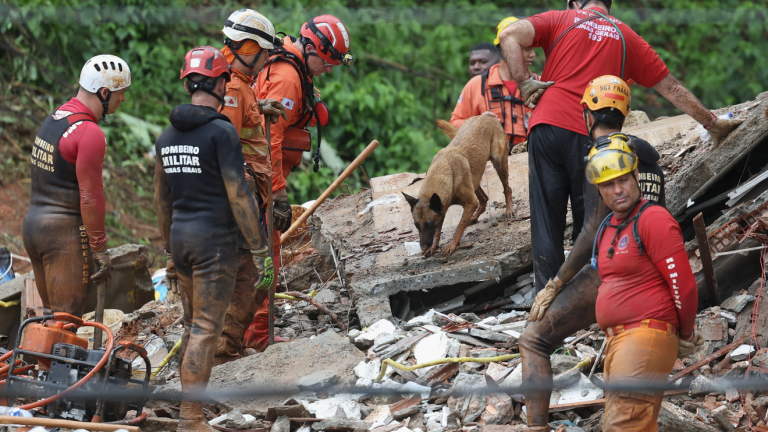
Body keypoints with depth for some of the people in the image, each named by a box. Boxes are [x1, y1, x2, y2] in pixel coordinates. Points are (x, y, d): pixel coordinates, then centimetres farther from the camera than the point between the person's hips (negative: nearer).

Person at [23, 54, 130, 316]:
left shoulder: (53, 119, 13)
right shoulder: (90, 133, -16)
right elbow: (90, 197, -18)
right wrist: (100, 248, -12)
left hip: (33, 224, 9)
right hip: (65, 233, -9)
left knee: (52, 316, 14)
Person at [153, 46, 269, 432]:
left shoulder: (167, 136, 10)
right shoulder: (221, 131, -13)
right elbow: (238, 194, -15)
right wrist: (258, 246, -10)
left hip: (181, 236, 7)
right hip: (215, 239, -7)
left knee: (192, 323, 18)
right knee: (206, 328, -5)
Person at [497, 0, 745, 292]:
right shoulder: (626, 38, 17)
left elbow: (509, 35, -5)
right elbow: (671, 88, 21)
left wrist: (525, 84, -2)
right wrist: (712, 124, 30)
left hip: (547, 128, 0)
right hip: (592, 137, 0)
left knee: (546, 225, 2)